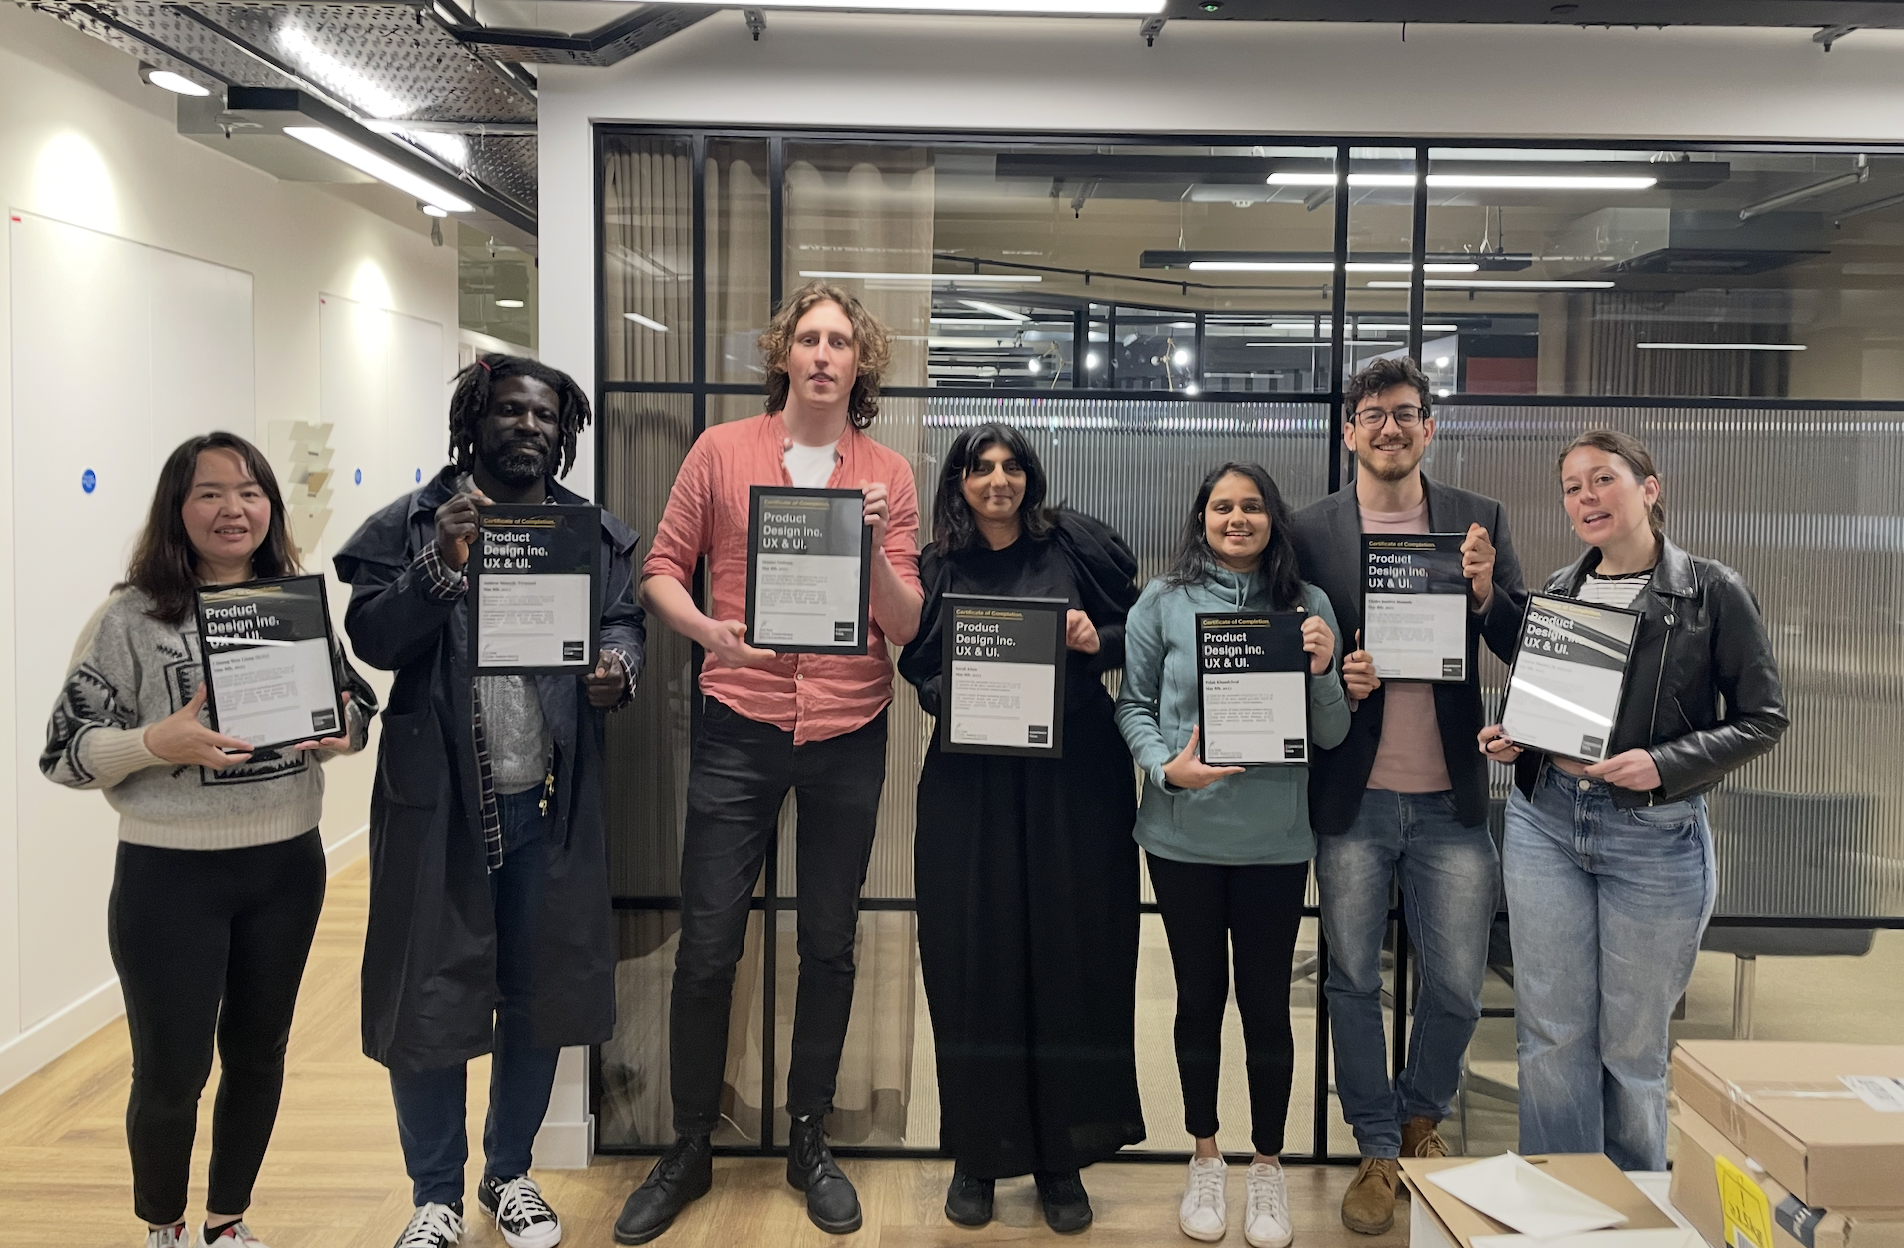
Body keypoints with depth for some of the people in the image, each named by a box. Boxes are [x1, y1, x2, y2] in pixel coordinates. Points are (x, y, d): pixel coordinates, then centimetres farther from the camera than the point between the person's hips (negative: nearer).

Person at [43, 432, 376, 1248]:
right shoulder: (131, 618, -9)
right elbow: (66, 752, -8)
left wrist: (342, 732, -11)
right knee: (171, 1072, 7)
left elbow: (357, 704, 11)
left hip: (287, 867, 4)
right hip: (171, 876, -3)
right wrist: (158, 743, -25)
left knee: (257, 1057, 16)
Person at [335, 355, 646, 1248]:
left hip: (550, 803, 3)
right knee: (428, 997, 6)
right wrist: (441, 565, -23)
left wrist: (618, 670, -15)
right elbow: (370, 637, -8)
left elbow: (623, 621, 7)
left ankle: (510, 1174, 34)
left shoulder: (594, 532, 9)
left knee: (540, 993, 13)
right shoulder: (413, 524, 0)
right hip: (438, 802, -2)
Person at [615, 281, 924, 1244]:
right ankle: (689, 1150, 22)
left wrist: (874, 548, -18)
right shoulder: (721, 452, 2)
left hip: (848, 734, 1)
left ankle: (809, 1140, 30)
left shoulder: (889, 475, 3)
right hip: (739, 728, -1)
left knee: (829, 946, 11)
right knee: (706, 947, 3)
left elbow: (906, 624, 0)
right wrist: (710, 631, -16)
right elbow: (662, 568, 3)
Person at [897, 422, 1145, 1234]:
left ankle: (1061, 1159, 19)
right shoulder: (937, 569, 7)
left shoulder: (1074, 543, 3)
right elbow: (919, 672, 8)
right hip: (971, 784, 1)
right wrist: (953, 696, -12)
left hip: (1075, 779, 0)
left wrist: (1099, 641, -13)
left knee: (1072, 957, 4)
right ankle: (977, 1155, 20)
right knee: (974, 964, 4)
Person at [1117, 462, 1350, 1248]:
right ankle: (1205, 1160, 31)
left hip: (1274, 839, 0)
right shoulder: (1164, 602, -1)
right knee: (1200, 994, 12)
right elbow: (1133, 705, 2)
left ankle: (1268, 1167, 27)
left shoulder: (1308, 605, 2)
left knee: (1266, 1001, 8)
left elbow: (1330, 737, 3)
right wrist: (1166, 767, -15)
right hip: (1183, 835, 0)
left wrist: (1321, 672, -16)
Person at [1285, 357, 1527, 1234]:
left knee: (1458, 987, 8)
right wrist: (1333, 681, -17)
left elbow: (1526, 650, 1)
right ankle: (1378, 1150, 29)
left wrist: (1487, 595, -18)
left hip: (1450, 800, 1)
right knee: (1353, 981, 9)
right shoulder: (1310, 530, 0)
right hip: (1352, 799, -1)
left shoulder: (1478, 521, 4)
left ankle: (1421, 1118, 37)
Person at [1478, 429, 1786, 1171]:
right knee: (1551, 1033, 7)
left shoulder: (1713, 593, -4)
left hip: (1656, 836, -3)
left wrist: (1664, 766, -18)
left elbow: (1762, 719, -4)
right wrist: (1507, 740, -1)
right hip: (1545, 823, 4)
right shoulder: (1555, 592, 9)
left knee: (1634, 1043, 9)